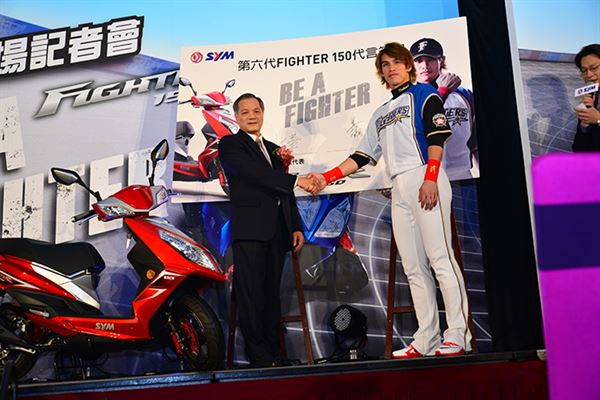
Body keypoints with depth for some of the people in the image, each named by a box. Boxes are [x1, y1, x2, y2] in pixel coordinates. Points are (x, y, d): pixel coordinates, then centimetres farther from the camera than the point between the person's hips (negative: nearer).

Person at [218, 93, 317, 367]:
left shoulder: (274, 149, 25)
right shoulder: (230, 144, 4)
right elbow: (253, 172, -13)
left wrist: (297, 227, 13)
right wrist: (296, 180, -17)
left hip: (277, 230, 6)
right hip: (249, 229, -6)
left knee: (272, 292, 7)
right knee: (251, 293, -8)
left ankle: (274, 352, 12)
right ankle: (258, 355, -4)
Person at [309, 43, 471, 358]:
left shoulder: (423, 94, 9)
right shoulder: (380, 114, 29)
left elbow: (437, 134, -5)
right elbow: (364, 155, 25)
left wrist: (430, 178, -18)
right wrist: (327, 177, 15)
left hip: (425, 179, -6)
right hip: (398, 188, 7)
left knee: (440, 257, -13)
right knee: (413, 267, 2)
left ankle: (458, 335, -10)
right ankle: (426, 340, 3)